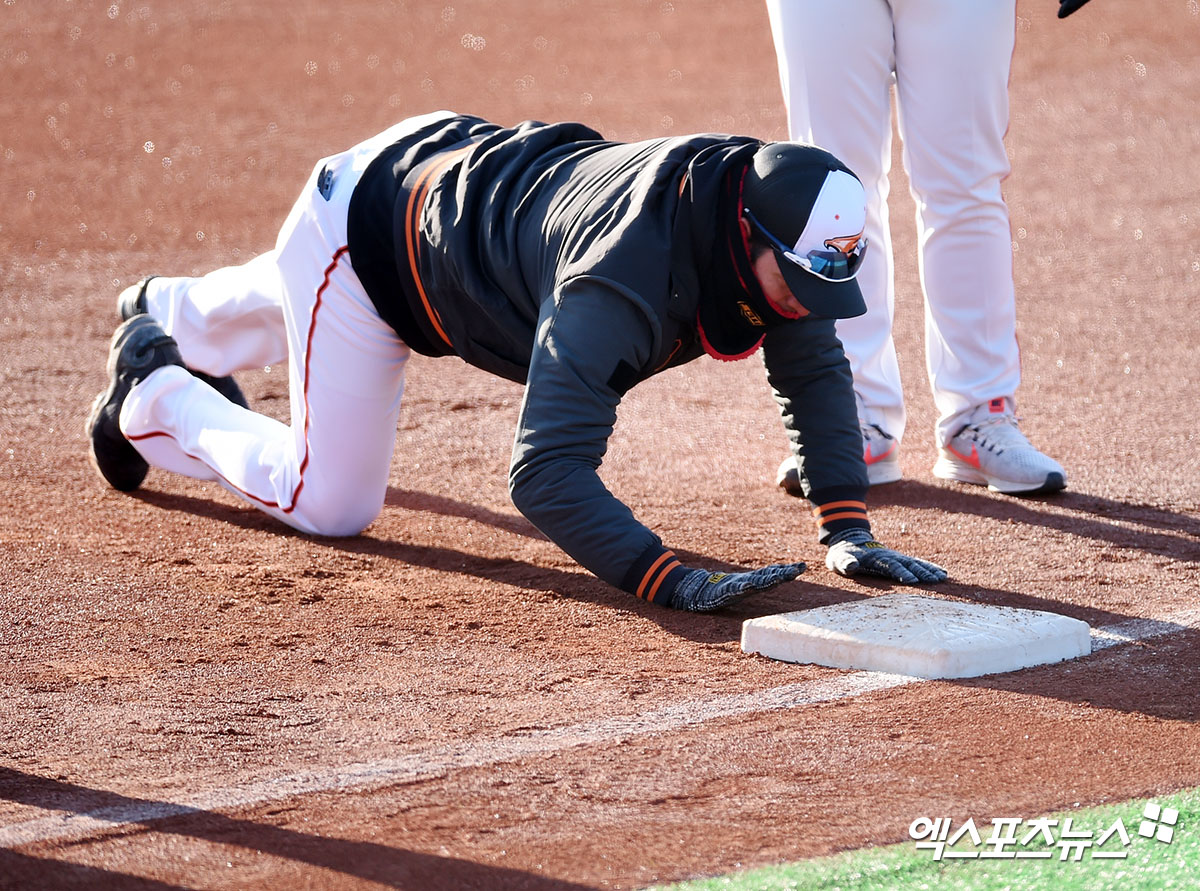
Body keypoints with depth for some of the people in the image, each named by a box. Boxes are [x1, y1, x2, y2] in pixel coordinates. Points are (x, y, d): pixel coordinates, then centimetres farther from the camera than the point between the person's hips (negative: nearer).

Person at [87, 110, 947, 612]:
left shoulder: (769, 220, -24)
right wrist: (669, 581, -60)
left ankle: (164, 313, 70)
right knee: (332, 504, 1)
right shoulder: (623, 277, -47)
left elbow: (815, 369, -11)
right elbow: (547, 471, -51)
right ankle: (155, 393, 24)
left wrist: (846, 530, -22)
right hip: (361, 224, -8)